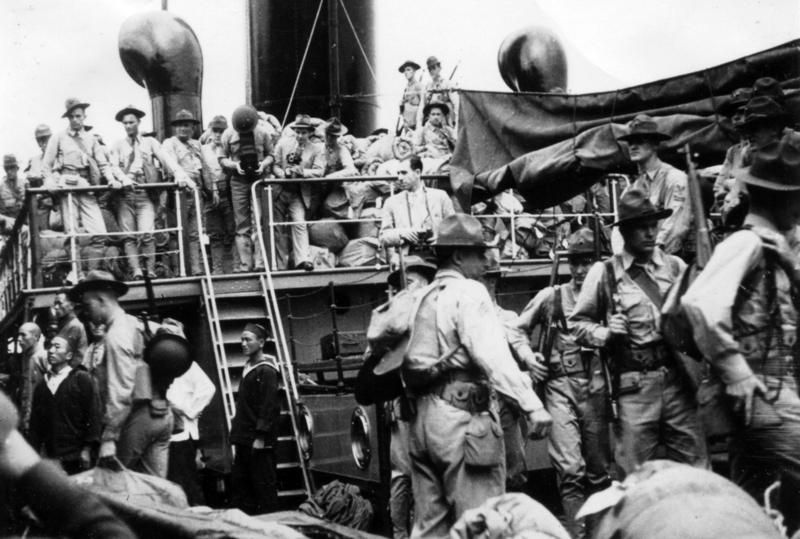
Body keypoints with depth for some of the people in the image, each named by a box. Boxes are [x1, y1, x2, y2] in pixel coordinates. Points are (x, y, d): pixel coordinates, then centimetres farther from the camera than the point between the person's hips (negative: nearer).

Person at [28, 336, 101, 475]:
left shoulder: (82, 379, 1)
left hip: (76, 456, -4)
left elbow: (93, 413, -5)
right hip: (50, 457, 4)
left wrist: (87, 448, -11)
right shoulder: (41, 385, 15)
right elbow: (35, 421, 15)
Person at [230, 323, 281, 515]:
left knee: (264, 485, -3)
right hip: (244, 439, 9)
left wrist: (260, 437, -21)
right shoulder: (249, 367, 14)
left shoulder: (266, 371, -12)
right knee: (240, 484, 11)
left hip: (259, 441, -9)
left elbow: (269, 406, -18)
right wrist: (238, 432, 16)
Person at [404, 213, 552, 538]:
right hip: (462, 415, -8)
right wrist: (532, 405, -26)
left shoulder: (422, 298, 18)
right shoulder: (468, 292, -7)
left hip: (423, 417, 8)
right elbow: (492, 355, -20)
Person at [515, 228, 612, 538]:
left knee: (598, 467, 10)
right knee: (570, 468, -11)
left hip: (596, 386, 1)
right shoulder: (551, 297, 7)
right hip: (561, 386, -1)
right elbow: (516, 329, 16)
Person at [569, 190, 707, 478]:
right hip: (634, 385, -2)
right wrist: (606, 334, -9)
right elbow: (577, 323, 8)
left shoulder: (675, 266, 10)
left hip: (678, 380, 3)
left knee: (696, 469, 5)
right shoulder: (604, 272, 2)